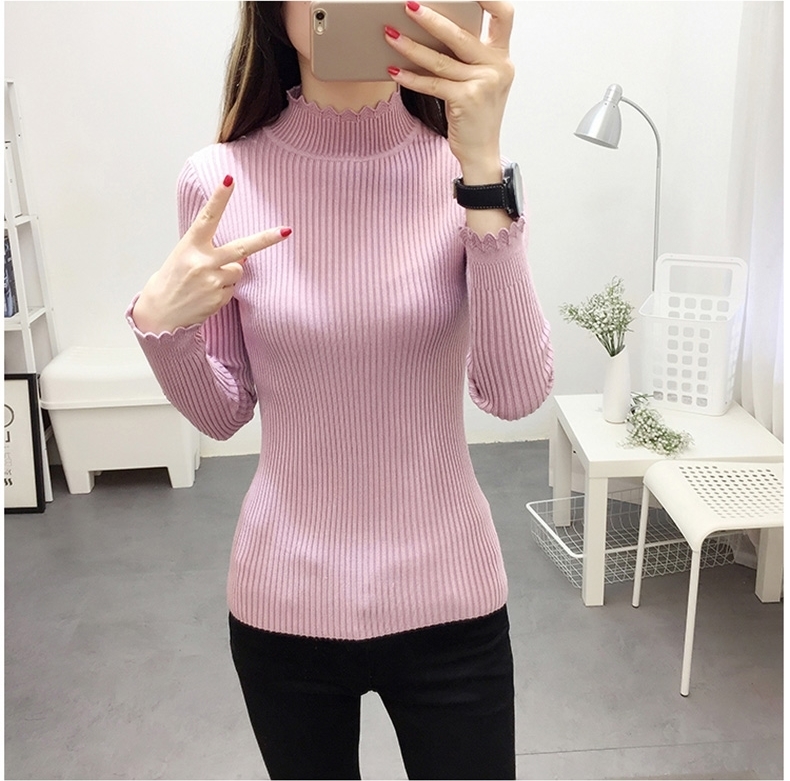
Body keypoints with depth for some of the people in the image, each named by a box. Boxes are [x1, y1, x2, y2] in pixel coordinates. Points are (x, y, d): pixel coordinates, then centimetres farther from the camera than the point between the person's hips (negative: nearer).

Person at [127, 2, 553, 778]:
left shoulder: (465, 169, -9)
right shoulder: (221, 179, -8)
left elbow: (515, 394, -20)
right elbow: (222, 414, 1)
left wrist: (484, 171, -27)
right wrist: (157, 323, -18)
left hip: (445, 598, 0)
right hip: (283, 602, 1)